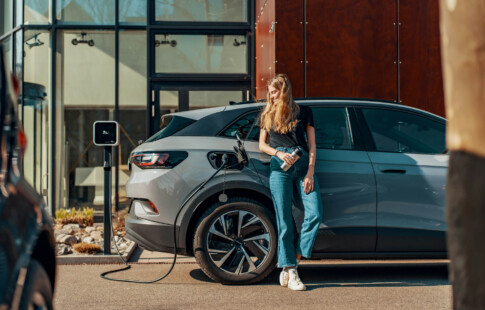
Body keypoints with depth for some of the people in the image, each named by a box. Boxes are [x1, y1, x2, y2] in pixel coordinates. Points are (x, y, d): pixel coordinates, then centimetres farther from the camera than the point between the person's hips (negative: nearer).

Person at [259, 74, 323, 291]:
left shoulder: (304, 112, 11)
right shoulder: (268, 115, 16)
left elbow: (312, 145, 7)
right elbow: (262, 144, 15)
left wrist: (310, 173, -4)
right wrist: (278, 153, -6)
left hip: (303, 164, 0)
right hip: (279, 167, 0)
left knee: (315, 213, -16)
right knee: (284, 221, -4)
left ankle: (294, 259, -2)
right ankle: (291, 273, -2)